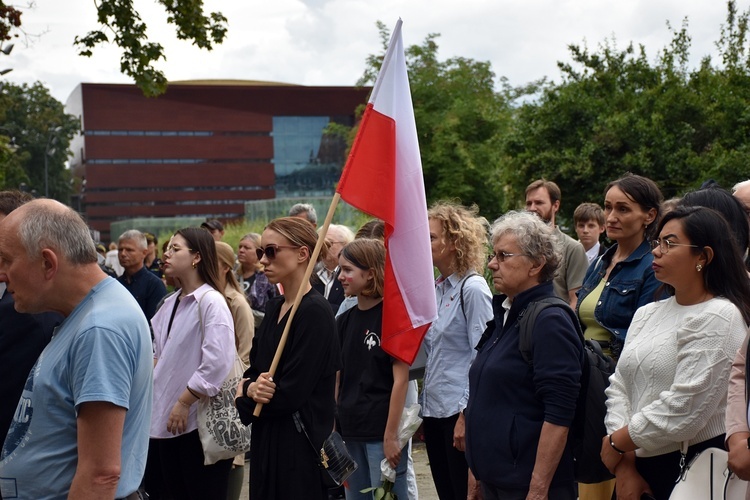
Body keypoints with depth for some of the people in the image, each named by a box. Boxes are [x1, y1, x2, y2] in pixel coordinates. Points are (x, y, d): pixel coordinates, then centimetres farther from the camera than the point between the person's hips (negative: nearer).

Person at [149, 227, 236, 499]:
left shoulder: (212, 301, -13)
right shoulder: (170, 303, 11)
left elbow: (217, 364, -22)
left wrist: (184, 403, -18)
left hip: (199, 419, -8)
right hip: (167, 416, 8)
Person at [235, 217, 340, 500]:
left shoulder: (315, 313, -17)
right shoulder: (274, 308, 9)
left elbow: (290, 394, -20)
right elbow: (253, 370, 11)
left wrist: (244, 396, -5)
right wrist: (251, 388, -12)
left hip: (300, 446, -8)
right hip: (266, 440, 8)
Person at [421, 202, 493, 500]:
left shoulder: (473, 288, -12)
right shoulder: (435, 288, 11)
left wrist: (467, 415, -17)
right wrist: (424, 409, 14)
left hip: (459, 411, -8)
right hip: (433, 408, 8)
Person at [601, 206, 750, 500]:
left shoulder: (718, 318, -13)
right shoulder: (647, 313, 10)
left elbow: (683, 411, -21)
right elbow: (619, 386, 4)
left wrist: (616, 443, -9)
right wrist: (624, 464, -8)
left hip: (694, 470, -6)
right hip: (639, 465, 7)